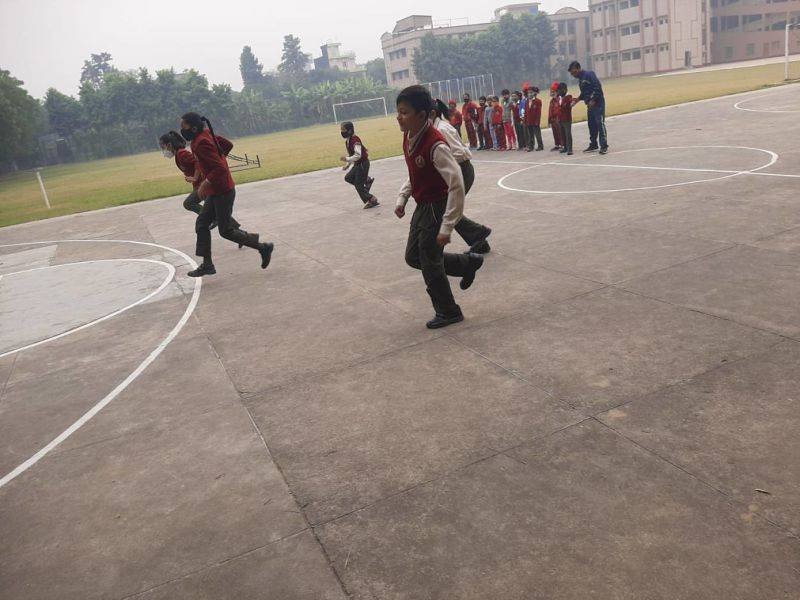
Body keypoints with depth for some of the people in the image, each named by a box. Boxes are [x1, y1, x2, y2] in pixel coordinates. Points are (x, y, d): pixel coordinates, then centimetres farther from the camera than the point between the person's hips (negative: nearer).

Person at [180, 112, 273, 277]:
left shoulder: (201, 143, -21)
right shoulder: (205, 136, 8)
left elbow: (220, 168, -28)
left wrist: (205, 183, -20)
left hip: (222, 192, -10)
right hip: (215, 192, 10)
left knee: (226, 231, -1)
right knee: (201, 224, 11)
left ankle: (263, 248, 8)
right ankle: (207, 264, 15)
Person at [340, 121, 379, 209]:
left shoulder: (355, 140, -21)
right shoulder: (347, 141, 10)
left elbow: (358, 155, -29)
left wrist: (347, 159, -30)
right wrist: (347, 165, 11)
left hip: (363, 163, -10)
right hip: (357, 164, 10)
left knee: (358, 185, -7)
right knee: (348, 178, 8)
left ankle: (372, 200, 2)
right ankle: (367, 180, 14)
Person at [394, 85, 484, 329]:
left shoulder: (435, 146, -27)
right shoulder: (409, 137, 0)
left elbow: (457, 186, -28)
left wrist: (446, 227, -28)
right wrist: (402, 198, 5)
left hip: (437, 208, -9)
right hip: (422, 206, 9)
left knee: (430, 263, 3)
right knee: (413, 257, 18)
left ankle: (448, 312, 25)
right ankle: (468, 263, 32)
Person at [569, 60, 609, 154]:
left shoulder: (589, 74, -12)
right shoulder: (580, 79, 16)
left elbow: (598, 87, -19)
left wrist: (593, 100, -22)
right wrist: (578, 99, 12)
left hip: (598, 103, -9)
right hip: (590, 104, 9)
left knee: (600, 123, -11)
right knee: (591, 125, 13)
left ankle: (604, 146, -10)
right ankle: (593, 145, 24)